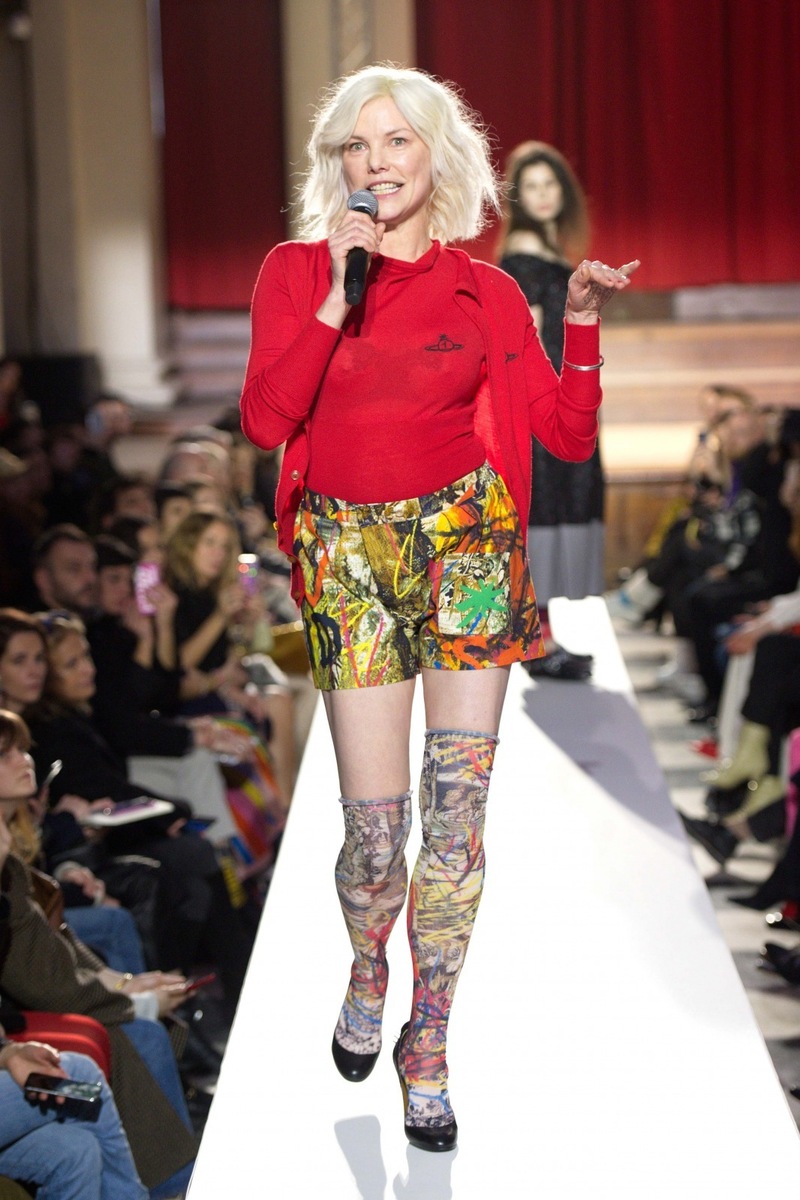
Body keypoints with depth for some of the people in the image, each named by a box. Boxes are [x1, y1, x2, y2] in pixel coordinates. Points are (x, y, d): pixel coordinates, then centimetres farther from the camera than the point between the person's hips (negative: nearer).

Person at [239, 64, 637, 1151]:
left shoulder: (488, 295, 6)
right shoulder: (297, 273, 5)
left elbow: (570, 436, 3)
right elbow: (264, 421, -8)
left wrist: (582, 324, -9)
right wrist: (336, 299, -12)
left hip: (468, 543, 0)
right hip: (350, 558, 0)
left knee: (457, 810, -2)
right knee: (375, 826, -1)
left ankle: (429, 1042, 15)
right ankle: (368, 968, 33)